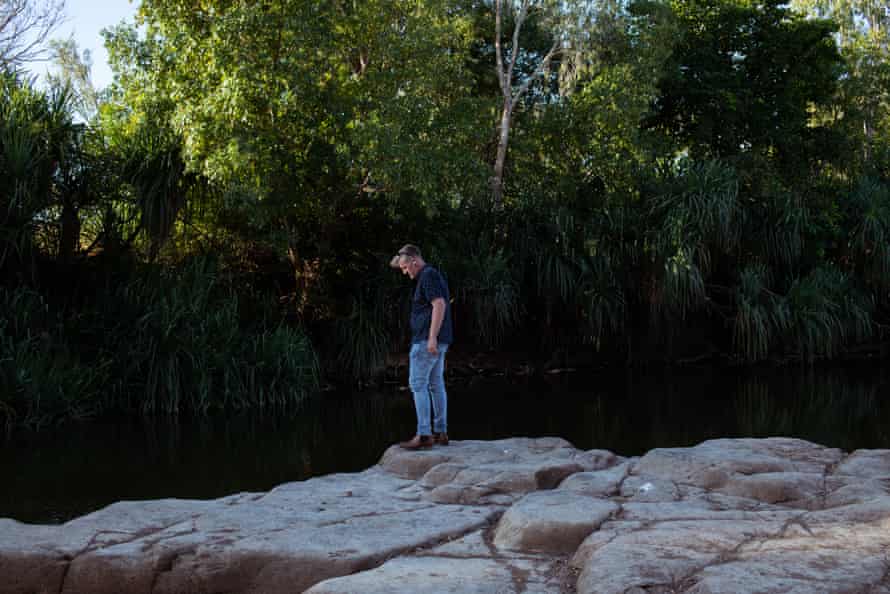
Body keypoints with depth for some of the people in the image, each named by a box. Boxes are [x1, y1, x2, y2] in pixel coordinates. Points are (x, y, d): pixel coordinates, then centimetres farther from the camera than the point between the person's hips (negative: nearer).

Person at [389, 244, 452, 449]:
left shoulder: (428, 275, -12)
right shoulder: (433, 275, 19)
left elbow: (439, 305, -22)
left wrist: (432, 337, -25)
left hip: (426, 340, -10)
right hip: (438, 341, 10)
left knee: (418, 384, -8)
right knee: (436, 385, 11)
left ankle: (424, 435, -10)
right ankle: (441, 432, 14)